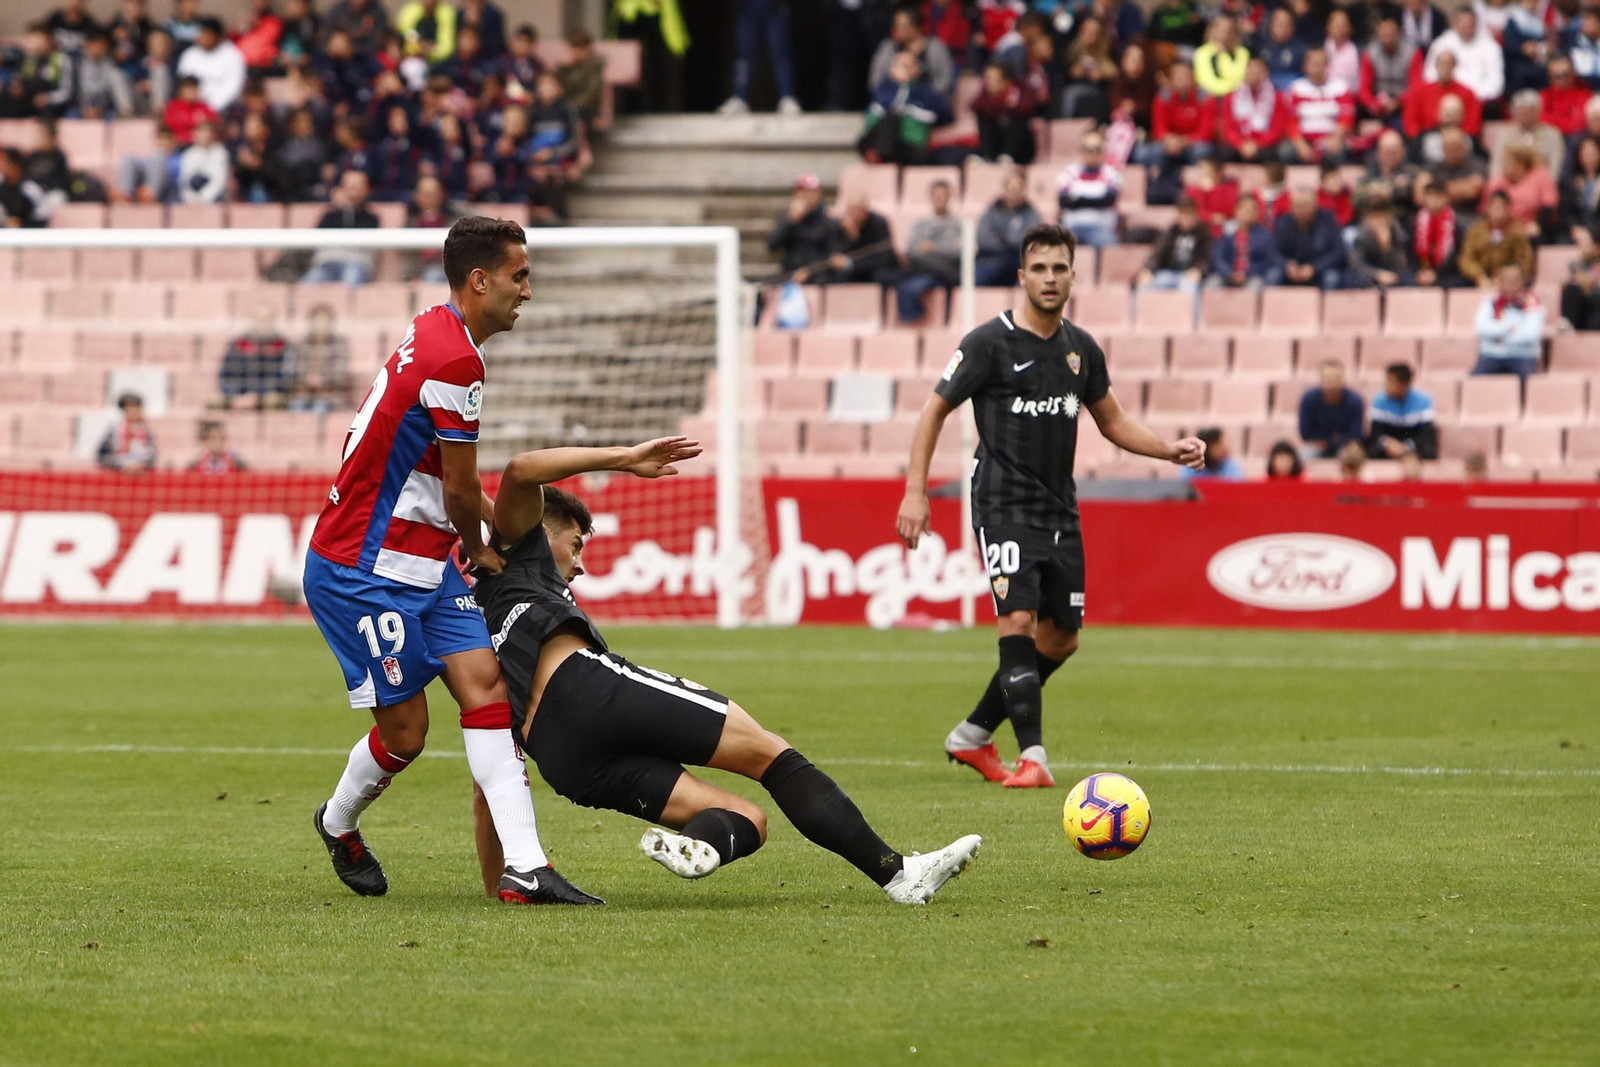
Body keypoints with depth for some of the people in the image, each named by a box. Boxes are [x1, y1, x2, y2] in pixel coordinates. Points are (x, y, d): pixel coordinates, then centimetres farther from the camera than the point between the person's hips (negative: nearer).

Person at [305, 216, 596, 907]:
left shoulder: (433, 333, 11)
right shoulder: (455, 361, -21)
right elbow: (459, 493, -12)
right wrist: (479, 554, 7)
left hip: (422, 564, 10)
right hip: (362, 571, -10)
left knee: (486, 689, -5)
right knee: (405, 730, -2)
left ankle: (523, 869, -14)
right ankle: (339, 823, 28)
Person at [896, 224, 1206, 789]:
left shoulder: (1080, 348, 9)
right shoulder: (990, 343, -8)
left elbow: (1112, 420, 21)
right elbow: (935, 409, -3)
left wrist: (1170, 450, 5)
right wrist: (915, 492, -11)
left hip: (1060, 508, 7)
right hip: (1005, 504, -7)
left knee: (1061, 637, 9)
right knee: (1018, 620, -20)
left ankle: (972, 736, 23)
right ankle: (1032, 756, -21)